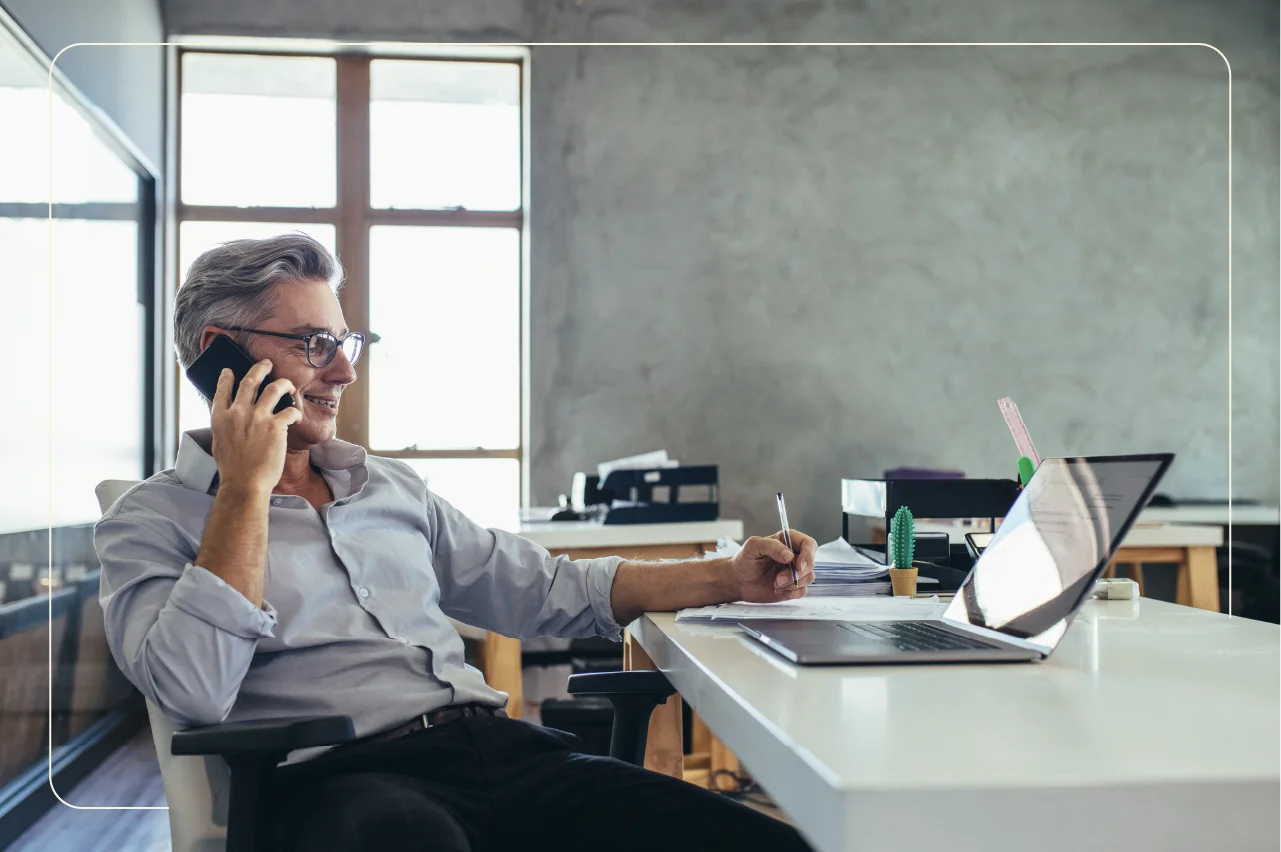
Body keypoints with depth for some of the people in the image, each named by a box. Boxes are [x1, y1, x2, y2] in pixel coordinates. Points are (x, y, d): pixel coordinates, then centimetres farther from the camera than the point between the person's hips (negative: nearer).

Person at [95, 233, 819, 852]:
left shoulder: (394, 488, 25)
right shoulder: (150, 524, 7)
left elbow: (543, 590, 24)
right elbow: (193, 692, -11)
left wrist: (729, 579, 15)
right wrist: (247, 487, -6)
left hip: (501, 745, 6)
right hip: (339, 779, -5)